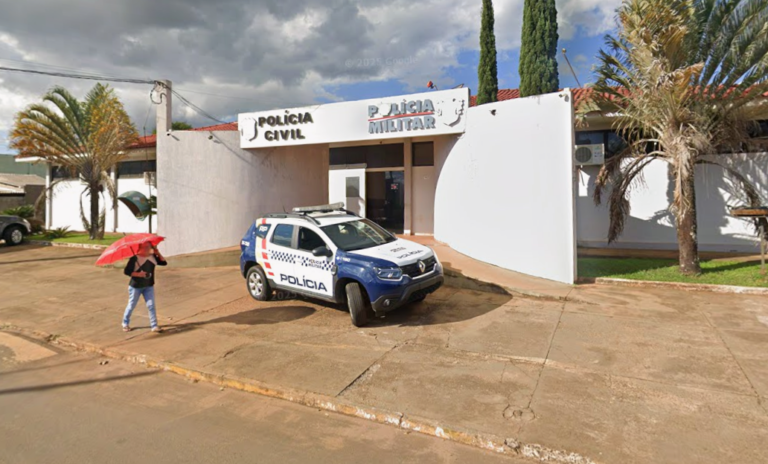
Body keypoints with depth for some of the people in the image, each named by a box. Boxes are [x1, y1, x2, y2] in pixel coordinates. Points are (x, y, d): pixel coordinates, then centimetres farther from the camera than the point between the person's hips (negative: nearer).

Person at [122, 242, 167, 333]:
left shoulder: (153, 257, 0)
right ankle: (125, 324, 32)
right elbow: (126, 271, -16)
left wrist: (158, 253, -11)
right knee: (131, 306, 11)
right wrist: (138, 274, -27)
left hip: (149, 286, 3)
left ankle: (154, 326, 1)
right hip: (135, 286, -3)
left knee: (151, 306, -2)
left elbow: (164, 263, -1)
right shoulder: (135, 258, -15)